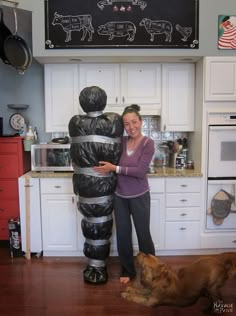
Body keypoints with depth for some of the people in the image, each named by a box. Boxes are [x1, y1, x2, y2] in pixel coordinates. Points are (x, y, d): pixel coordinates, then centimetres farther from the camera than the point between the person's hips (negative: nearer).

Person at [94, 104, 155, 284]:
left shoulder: (148, 143, -12)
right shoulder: (120, 142, -1)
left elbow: (141, 171, -21)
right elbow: (107, 160, 10)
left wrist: (114, 168, -23)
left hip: (139, 197, -3)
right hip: (119, 196, 4)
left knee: (143, 234, 8)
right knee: (123, 234, 12)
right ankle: (128, 271, 31)